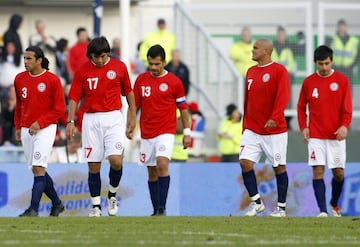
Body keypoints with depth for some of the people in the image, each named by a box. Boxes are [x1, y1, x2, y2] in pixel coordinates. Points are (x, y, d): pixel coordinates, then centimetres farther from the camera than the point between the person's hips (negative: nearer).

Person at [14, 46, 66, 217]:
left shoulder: (52, 80, -9)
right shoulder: (20, 79, 7)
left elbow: (60, 109, -8)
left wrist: (40, 123, -16)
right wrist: (18, 127, 16)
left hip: (45, 129, -6)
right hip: (26, 130, 6)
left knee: (38, 168, -14)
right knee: (37, 170, 10)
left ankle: (34, 209, -18)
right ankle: (57, 204, 25)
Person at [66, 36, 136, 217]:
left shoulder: (119, 67, 4)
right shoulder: (82, 71, 3)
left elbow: (129, 92, 13)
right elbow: (74, 98, 5)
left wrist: (132, 117, 10)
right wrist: (70, 121, -5)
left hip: (113, 119, -1)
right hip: (91, 120, 1)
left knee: (116, 160, -16)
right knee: (93, 166, 1)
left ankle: (112, 195, 9)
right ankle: (96, 206, 10)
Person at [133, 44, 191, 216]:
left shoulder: (174, 82, -2)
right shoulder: (141, 80, 5)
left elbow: (183, 108, 5)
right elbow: (134, 105, 12)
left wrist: (187, 132, 3)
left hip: (166, 132, -4)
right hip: (146, 134, 4)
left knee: (162, 164, -23)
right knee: (152, 173, 8)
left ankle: (162, 207, -21)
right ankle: (156, 210, 16)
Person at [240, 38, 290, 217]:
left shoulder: (279, 71, -8)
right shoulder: (251, 72, 13)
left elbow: (283, 97, -18)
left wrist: (274, 118, -30)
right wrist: (245, 125, 16)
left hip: (275, 130, -6)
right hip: (252, 130, 6)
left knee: (279, 167, 2)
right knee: (245, 162, -8)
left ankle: (281, 207, 12)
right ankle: (256, 202, 1)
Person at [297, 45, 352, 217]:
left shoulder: (342, 80, 1)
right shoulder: (308, 82, 4)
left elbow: (347, 108, -1)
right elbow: (301, 107, 11)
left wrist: (344, 126, -16)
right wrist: (303, 127, -2)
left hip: (336, 135, 0)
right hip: (315, 136, 0)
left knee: (338, 172, 5)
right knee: (318, 171, -9)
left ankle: (334, 204, 29)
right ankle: (322, 211, -11)